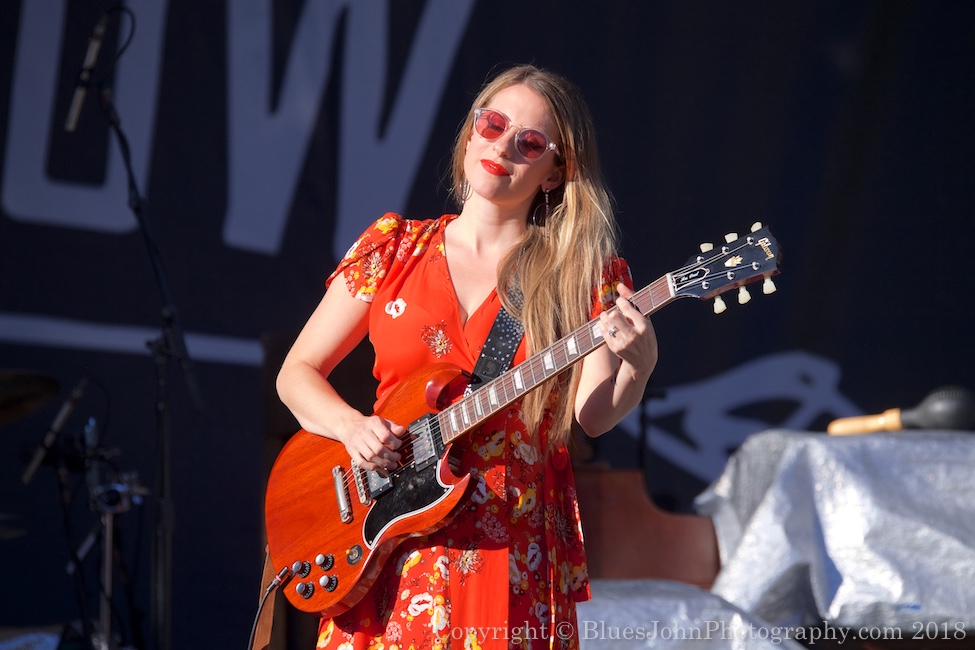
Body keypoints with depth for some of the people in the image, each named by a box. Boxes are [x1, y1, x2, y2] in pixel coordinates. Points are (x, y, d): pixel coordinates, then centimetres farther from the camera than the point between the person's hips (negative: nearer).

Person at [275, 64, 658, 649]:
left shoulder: (582, 273, 2)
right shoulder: (393, 246, 7)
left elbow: (593, 414, -12)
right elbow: (298, 373, 10)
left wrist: (636, 364, -33)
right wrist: (353, 427, -10)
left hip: (515, 553, -1)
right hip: (389, 548, 1)